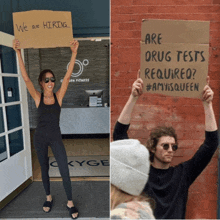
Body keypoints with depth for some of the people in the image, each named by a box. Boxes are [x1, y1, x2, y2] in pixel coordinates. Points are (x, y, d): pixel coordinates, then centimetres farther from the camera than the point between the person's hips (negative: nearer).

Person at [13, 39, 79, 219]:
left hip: (56, 137, -1)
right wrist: (18, 52, -20)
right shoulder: (37, 97, -5)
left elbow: (68, 76, -14)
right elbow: (25, 78, -14)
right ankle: (49, 197, 39)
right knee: (44, 168, 17)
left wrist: (74, 52, -21)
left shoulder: (58, 96, -5)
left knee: (65, 171, -2)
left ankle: (70, 202, 17)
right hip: (40, 137, 1)